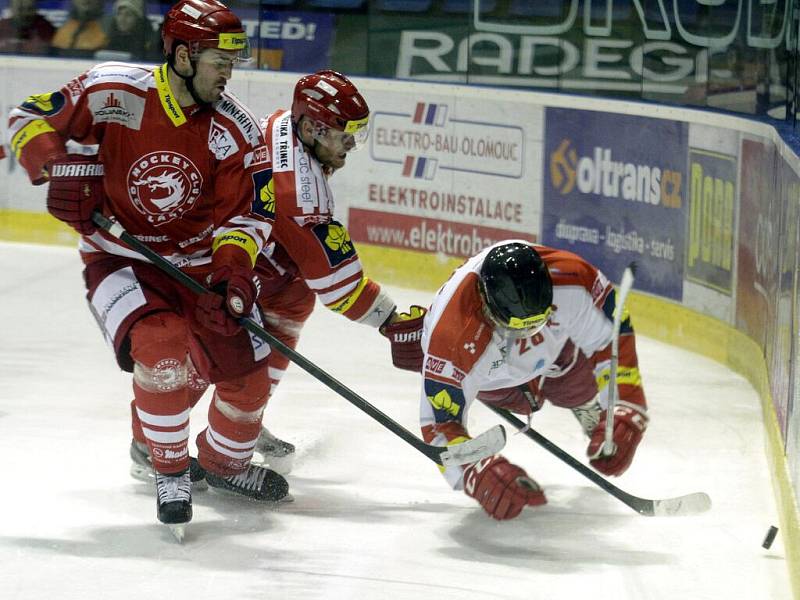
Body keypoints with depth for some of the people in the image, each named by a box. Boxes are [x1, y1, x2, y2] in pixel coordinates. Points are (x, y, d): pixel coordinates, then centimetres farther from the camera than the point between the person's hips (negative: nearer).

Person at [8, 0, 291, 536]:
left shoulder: (236, 130, -12)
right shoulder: (114, 93, -19)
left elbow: (246, 213, -6)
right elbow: (31, 119, -6)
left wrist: (233, 270, -24)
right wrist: (57, 167, -24)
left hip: (198, 263, 3)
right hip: (119, 257, -3)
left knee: (247, 370, -1)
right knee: (160, 347, -29)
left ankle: (226, 461, 31)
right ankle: (170, 472, -7)